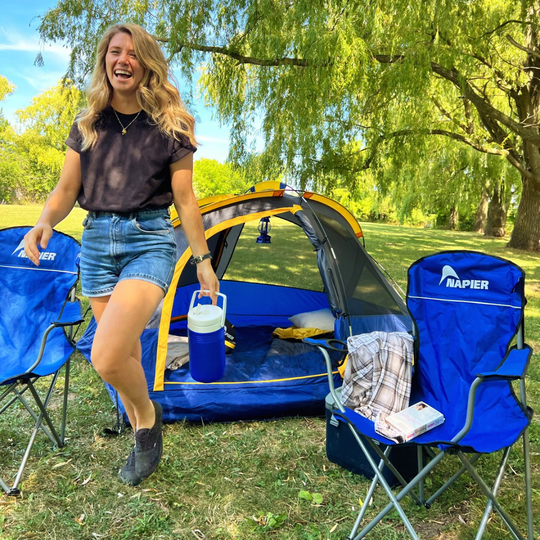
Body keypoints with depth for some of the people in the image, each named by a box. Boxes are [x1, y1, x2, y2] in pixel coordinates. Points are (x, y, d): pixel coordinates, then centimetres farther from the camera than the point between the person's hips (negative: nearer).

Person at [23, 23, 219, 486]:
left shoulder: (170, 127, -1)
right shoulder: (87, 126, 9)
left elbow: (185, 200, 1)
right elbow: (66, 190, 9)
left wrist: (203, 260, 2)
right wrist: (45, 222, -13)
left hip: (149, 240, -4)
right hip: (96, 240, 5)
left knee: (106, 357, -21)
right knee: (125, 353, 12)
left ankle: (148, 416, 11)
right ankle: (143, 438, 34)